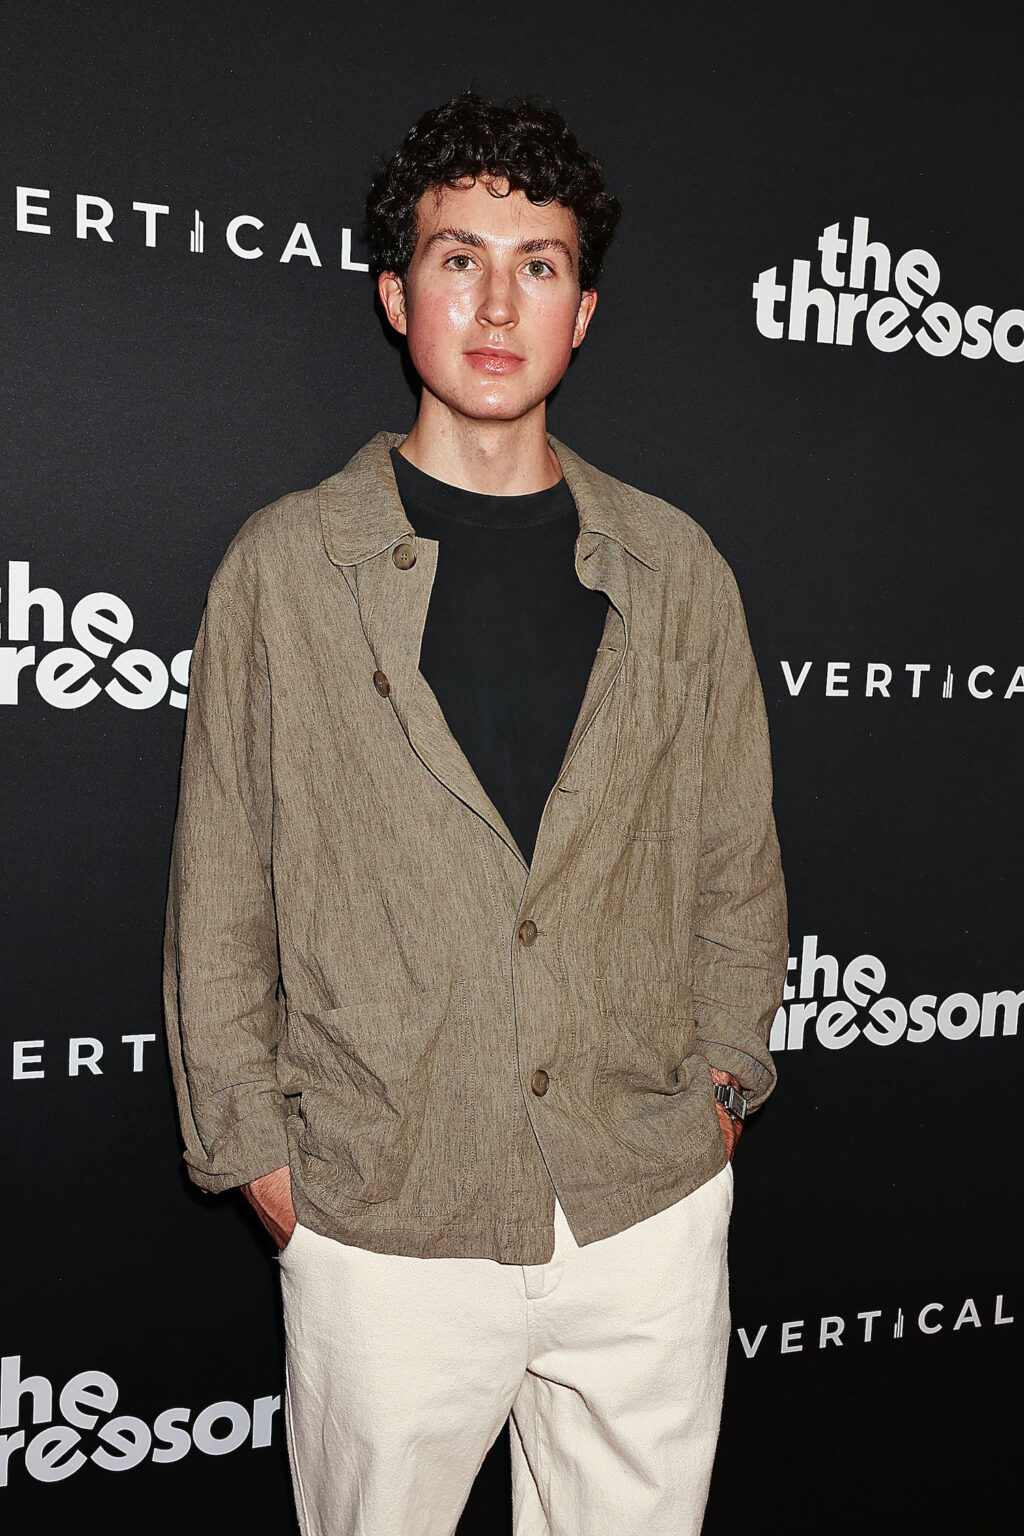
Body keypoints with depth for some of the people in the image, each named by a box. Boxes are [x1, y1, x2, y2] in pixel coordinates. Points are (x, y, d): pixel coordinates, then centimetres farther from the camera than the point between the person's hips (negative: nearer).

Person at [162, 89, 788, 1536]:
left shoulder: (675, 567, 2)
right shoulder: (285, 565, -4)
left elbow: (736, 858, 10)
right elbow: (220, 890, -1)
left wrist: (721, 1078, 5)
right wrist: (254, 1146, -1)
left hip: (654, 1206, 2)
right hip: (383, 1221, -2)